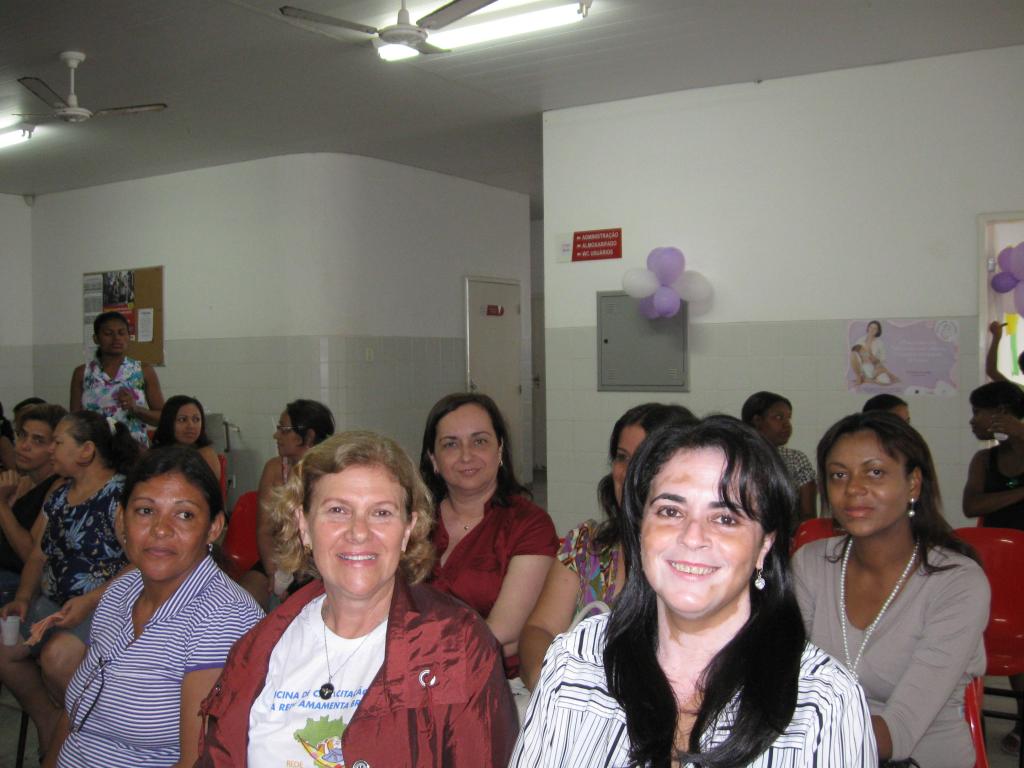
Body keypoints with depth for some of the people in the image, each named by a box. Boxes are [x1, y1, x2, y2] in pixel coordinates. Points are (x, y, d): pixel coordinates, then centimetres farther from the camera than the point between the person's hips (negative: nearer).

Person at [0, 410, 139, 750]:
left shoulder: (123, 493, -14)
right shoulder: (58, 497, 14)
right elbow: (38, 557, 18)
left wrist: (90, 601, -27)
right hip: (56, 604, 8)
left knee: (58, 654, -30)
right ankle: (48, 723, 6)